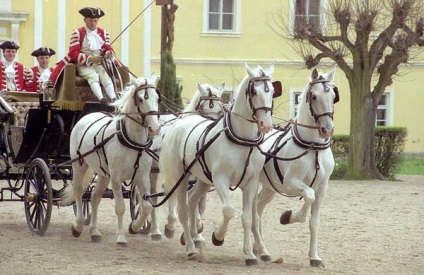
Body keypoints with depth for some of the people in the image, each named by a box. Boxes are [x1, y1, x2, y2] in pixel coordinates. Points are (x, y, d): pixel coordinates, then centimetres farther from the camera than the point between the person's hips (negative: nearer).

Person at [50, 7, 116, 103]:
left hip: (99, 63, 3)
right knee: (93, 76, -33)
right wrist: (89, 59, -19)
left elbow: (109, 48, 9)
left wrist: (109, 54, -18)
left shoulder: (103, 33, 14)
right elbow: (73, 53, -5)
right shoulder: (78, 33, 3)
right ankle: (101, 98, -57)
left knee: (105, 75, -29)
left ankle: (113, 98, -52)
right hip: (83, 65, -3)